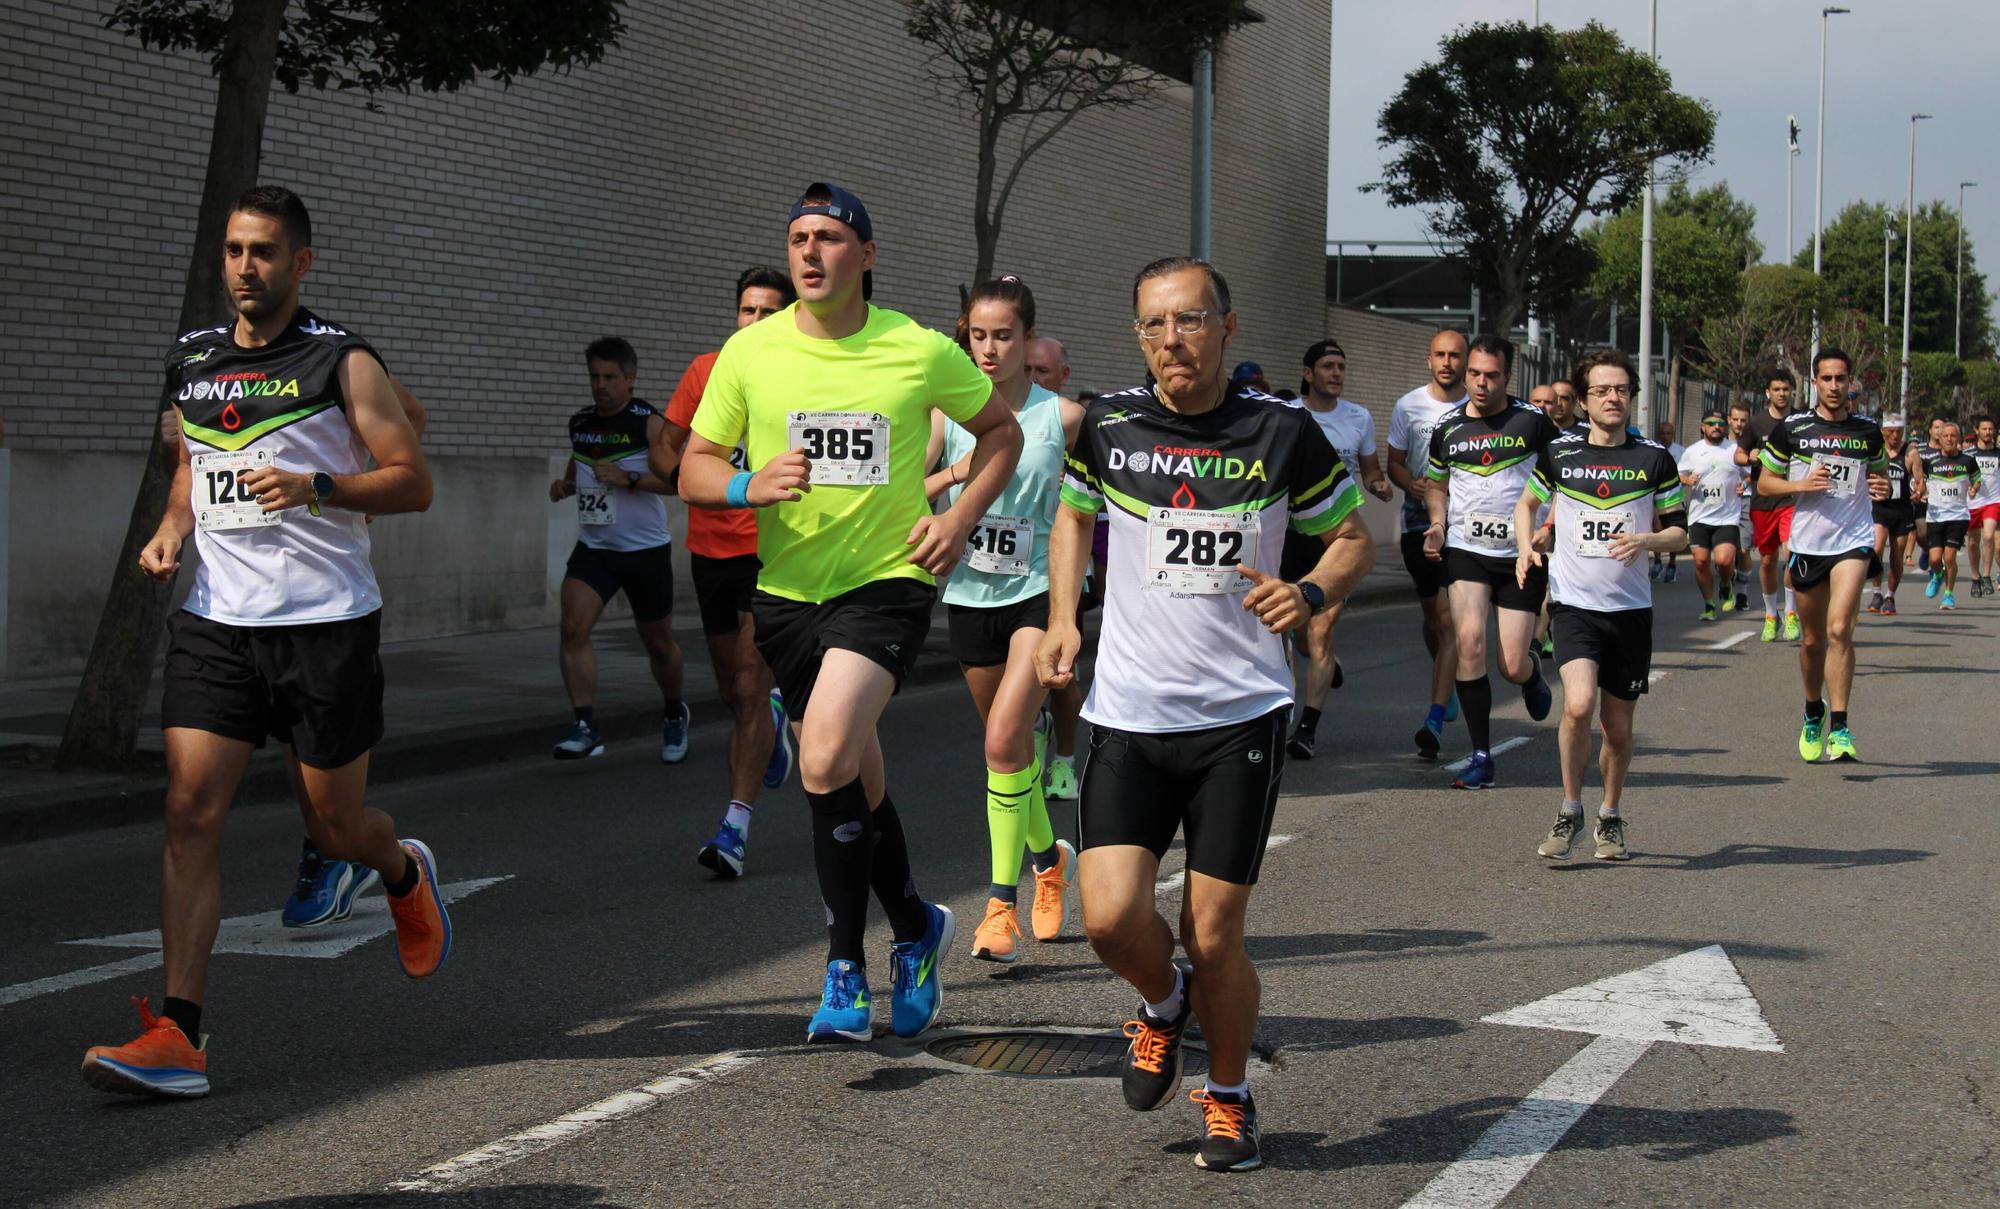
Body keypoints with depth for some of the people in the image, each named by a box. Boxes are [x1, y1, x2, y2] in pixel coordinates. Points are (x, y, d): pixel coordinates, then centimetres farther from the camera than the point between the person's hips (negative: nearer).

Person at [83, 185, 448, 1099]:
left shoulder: (341, 362, -3)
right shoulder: (192, 360, 12)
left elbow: (413, 482, -4)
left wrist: (317, 489, -19)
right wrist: (168, 534, 8)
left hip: (327, 621, -4)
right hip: (216, 620, 4)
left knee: (334, 827, 6)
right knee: (191, 810, -10)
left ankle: (405, 873, 43)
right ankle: (178, 1035, -11)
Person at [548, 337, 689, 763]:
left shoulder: (649, 423, -10)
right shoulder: (580, 423, 7)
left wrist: (629, 479, -27)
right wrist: (564, 484, 4)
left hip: (645, 551, -4)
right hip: (593, 549, 4)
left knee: (658, 643, 11)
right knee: (573, 628, -19)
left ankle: (675, 715, 37)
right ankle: (585, 727, -19)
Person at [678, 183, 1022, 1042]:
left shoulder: (922, 351, -5)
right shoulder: (749, 352, -1)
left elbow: (1001, 431, 11)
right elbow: (694, 471, 4)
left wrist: (960, 519, -2)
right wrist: (751, 485, -17)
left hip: (887, 581, -4)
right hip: (787, 589, 4)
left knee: (826, 760, -22)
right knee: (855, 780, 13)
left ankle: (846, 967, -8)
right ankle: (915, 929, 34)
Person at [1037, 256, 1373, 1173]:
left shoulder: (1282, 433, -5)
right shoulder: (1107, 427, 0)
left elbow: (1353, 536, 6)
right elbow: (1073, 514, 20)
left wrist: (1311, 594, -15)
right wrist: (1062, 619, 6)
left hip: (1240, 716, -2)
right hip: (1127, 714, 2)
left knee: (1214, 935, -1)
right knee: (1112, 917, -11)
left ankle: (1228, 1098, 26)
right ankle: (1163, 1005, 25)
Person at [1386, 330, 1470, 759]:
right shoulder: (1408, 406, 4)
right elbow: (1394, 462, 9)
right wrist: (1413, 484, -12)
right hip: (1419, 522, 3)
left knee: (1449, 621, -12)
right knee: (1432, 616, 14)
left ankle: (1435, 719, -15)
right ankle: (1447, 686, 41)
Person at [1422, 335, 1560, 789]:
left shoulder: (1532, 421, -5)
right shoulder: (1447, 427, 4)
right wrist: (1437, 524, 1)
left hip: (1522, 556, -2)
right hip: (1464, 551, 2)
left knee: (1512, 666, -2)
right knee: (1469, 639, -18)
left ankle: (1532, 674, 40)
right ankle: (1481, 756, -9)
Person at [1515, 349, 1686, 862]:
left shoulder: (1655, 458, 2)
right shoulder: (1559, 453, 1)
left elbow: (1678, 531, 7)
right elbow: (1527, 503, 19)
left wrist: (1645, 540, -14)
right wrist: (1525, 547, 0)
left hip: (1631, 607, 2)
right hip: (1574, 602, -1)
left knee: (1618, 726, 8)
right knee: (1579, 704, -22)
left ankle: (1610, 818, 32)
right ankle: (1570, 810, -2)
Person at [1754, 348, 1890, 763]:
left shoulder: (1868, 432, 5)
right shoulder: (1791, 429, 1)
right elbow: (1764, 483, 6)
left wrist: (1882, 487, -3)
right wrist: (1802, 484, -12)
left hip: (1853, 541, -1)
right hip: (1807, 543, 1)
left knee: (1839, 628, -18)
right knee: (1813, 639, 10)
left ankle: (1839, 728, -18)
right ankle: (1814, 713, 35)